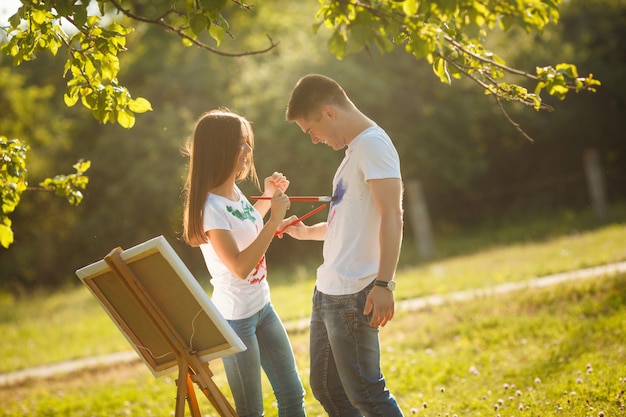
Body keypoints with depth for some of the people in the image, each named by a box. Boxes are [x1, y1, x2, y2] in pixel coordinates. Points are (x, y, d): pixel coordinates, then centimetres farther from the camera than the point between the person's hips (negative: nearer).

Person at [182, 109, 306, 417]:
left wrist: (268, 198, 14)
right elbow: (240, 266, -28)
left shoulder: (234, 192, 3)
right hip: (235, 318, -8)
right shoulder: (211, 207, -22)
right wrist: (275, 219, -26)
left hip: (262, 307, 9)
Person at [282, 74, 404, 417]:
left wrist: (383, 284, -26)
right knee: (326, 388, 14)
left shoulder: (373, 144, -11)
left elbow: (391, 217, -20)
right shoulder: (354, 150, 19)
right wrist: (307, 232, 22)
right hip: (327, 289, 10)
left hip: (353, 295, -10)